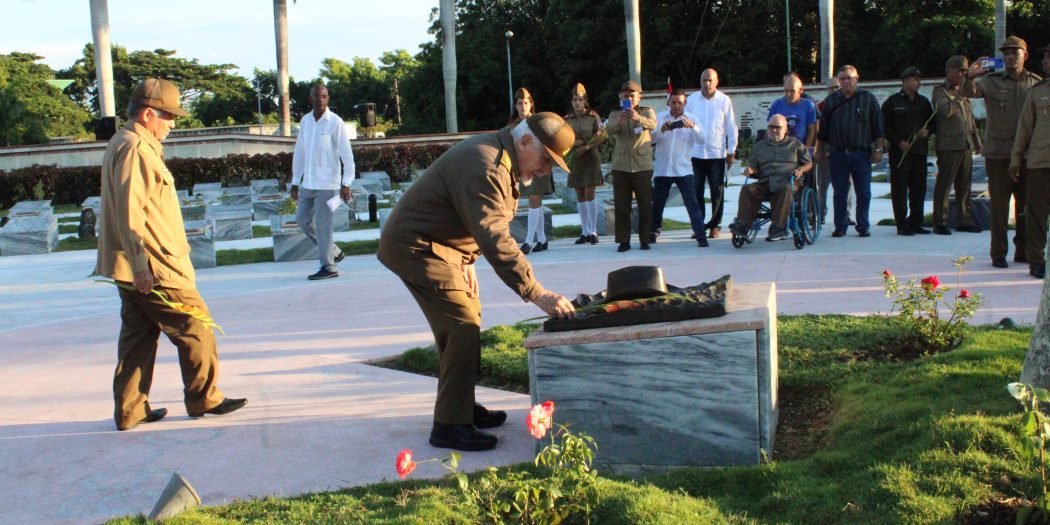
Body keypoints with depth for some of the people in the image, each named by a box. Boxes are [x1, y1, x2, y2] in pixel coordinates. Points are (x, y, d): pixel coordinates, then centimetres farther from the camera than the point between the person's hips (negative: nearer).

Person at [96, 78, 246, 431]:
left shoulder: (125, 146, 19)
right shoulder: (135, 149, -15)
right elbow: (129, 212, -23)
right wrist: (140, 264, -26)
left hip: (139, 269, 10)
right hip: (154, 268, -10)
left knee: (138, 335, 12)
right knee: (195, 327, 0)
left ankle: (130, 411, 15)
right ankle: (204, 399, 10)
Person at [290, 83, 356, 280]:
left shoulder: (335, 122, -8)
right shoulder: (305, 121, 9)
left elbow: (346, 154, -11)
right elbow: (299, 152, 14)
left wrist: (346, 183, -16)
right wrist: (295, 181, 14)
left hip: (327, 184, -7)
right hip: (308, 183, 7)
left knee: (322, 224, -6)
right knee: (302, 219, 12)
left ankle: (328, 267, 3)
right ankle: (334, 251, 25)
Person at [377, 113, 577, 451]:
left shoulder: (498, 157, 8)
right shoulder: (485, 169, -27)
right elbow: (495, 240, -35)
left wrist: (465, 260, 11)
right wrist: (537, 294, -37)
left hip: (440, 244, 11)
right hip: (416, 247, -11)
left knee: (465, 320, 15)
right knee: (462, 329, -14)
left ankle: (462, 407, 27)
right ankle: (450, 427, -7)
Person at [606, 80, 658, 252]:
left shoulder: (646, 111, 5)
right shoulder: (615, 114, 9)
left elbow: (653, 124, -18)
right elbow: (609, 130, -11)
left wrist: (638, 118, -39)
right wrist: (619, 122, -34)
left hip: (643, 166, -1)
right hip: (620, 167, 1)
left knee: (645, 206, 3)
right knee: (621, 207, 2)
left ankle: (645, 240, 12)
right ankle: (623, 241, 7)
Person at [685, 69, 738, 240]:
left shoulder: (724, 101, -1)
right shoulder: (691, 100, 2)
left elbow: (731, 127, 3)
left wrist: (731, 151, 2)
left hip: (717, 154, -1)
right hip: (695, 153, 1)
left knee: (717, 192, 5)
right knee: (696, 192, 3)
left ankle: (715, 225, 15)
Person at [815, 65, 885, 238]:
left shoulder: (868, 98, 5)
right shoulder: (831, 100, 10)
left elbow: (878, 127, 4)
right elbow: (823, 129, 13)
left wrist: (878, 150, -1)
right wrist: (821, 150, 11)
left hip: (861, 154, -1)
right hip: (838, 154, 1)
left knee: (863, 193, 1)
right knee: (839, 193, 4)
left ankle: (863, 226, 10)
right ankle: (840, 227, 11)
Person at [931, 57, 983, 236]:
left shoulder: (963, 92, 21)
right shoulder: (940, 91, -1)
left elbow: (971, 120, 25)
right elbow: (945, 111, -20)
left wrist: (977, 141, 20)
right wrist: (960, 99, -13)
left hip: (966, 146, 7)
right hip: (949, 146, -7)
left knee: (964, 186, 9)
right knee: (944, 185, -4)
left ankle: (964, 221, 14)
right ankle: (940, 223, -1)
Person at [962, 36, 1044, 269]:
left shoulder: (1036, 83, 8)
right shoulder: (991, 81, 1)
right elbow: (969, 92, -16)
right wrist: (970, 76, -38)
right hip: (998, 153, -3)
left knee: (1026, 205, 9)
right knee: (999, 206, 1)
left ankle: (1023, 251, 20)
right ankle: (998, 253, 7)